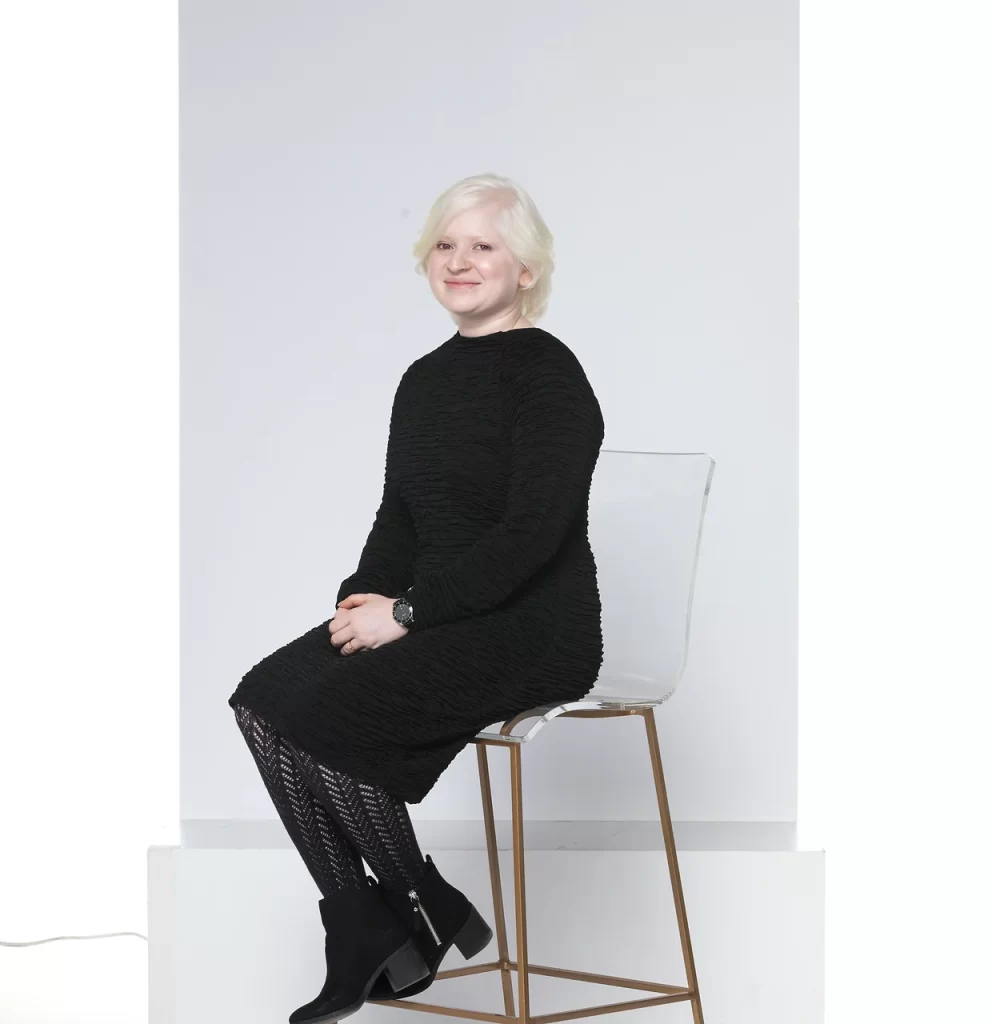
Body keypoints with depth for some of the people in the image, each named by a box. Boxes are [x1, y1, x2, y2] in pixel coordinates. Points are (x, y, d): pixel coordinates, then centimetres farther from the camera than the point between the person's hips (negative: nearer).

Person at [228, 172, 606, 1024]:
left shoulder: (548, 373, -10)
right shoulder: (426, 379, 14)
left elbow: (532, 532, -19)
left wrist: (407, 611, -18)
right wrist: (363, 596, -2)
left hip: (534, 629, -8)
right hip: (438, 618, 8)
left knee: (325, 714, -24)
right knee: (264, 698, -13)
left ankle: (429, 919, -1)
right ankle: (361, 942, -8)